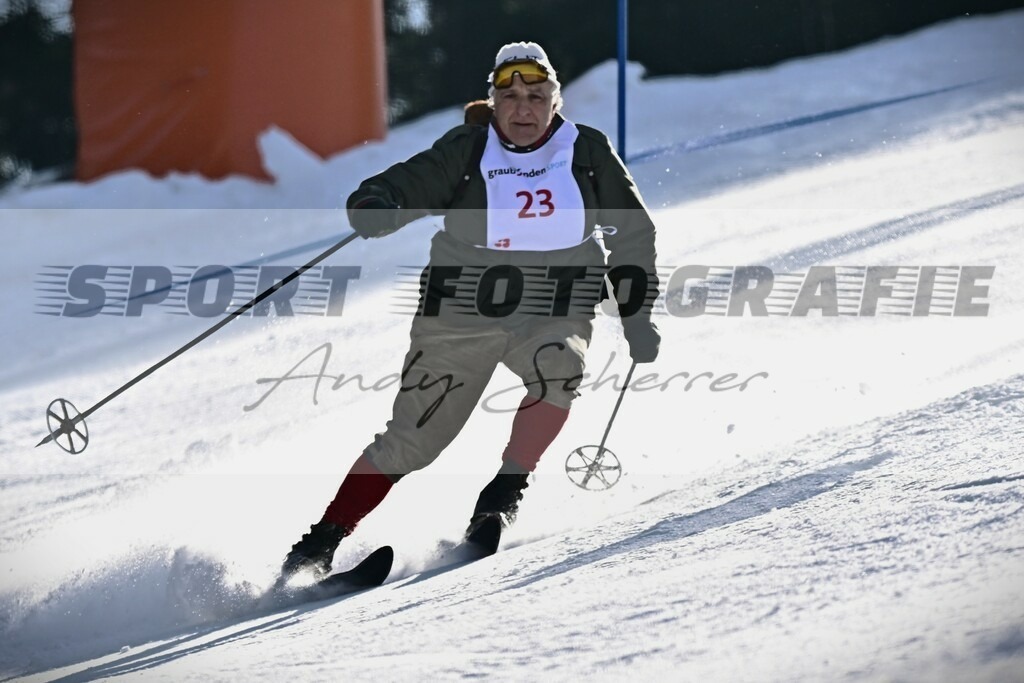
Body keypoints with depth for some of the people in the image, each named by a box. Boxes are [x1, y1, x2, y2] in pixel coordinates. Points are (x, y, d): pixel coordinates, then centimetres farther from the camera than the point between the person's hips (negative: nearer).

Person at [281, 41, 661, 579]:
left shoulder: (588, 153, 4)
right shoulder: (466, 152, -2)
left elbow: (631, 232, 13)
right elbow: (405, 185, -11)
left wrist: (637, 311, 8)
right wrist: (377, 207, -35)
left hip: (554, 312, 1)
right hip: (463, 312, -1)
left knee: (559, 368, -33)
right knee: (413, 439, -4)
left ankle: (505, 492, -17)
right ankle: (321, 542, 5)